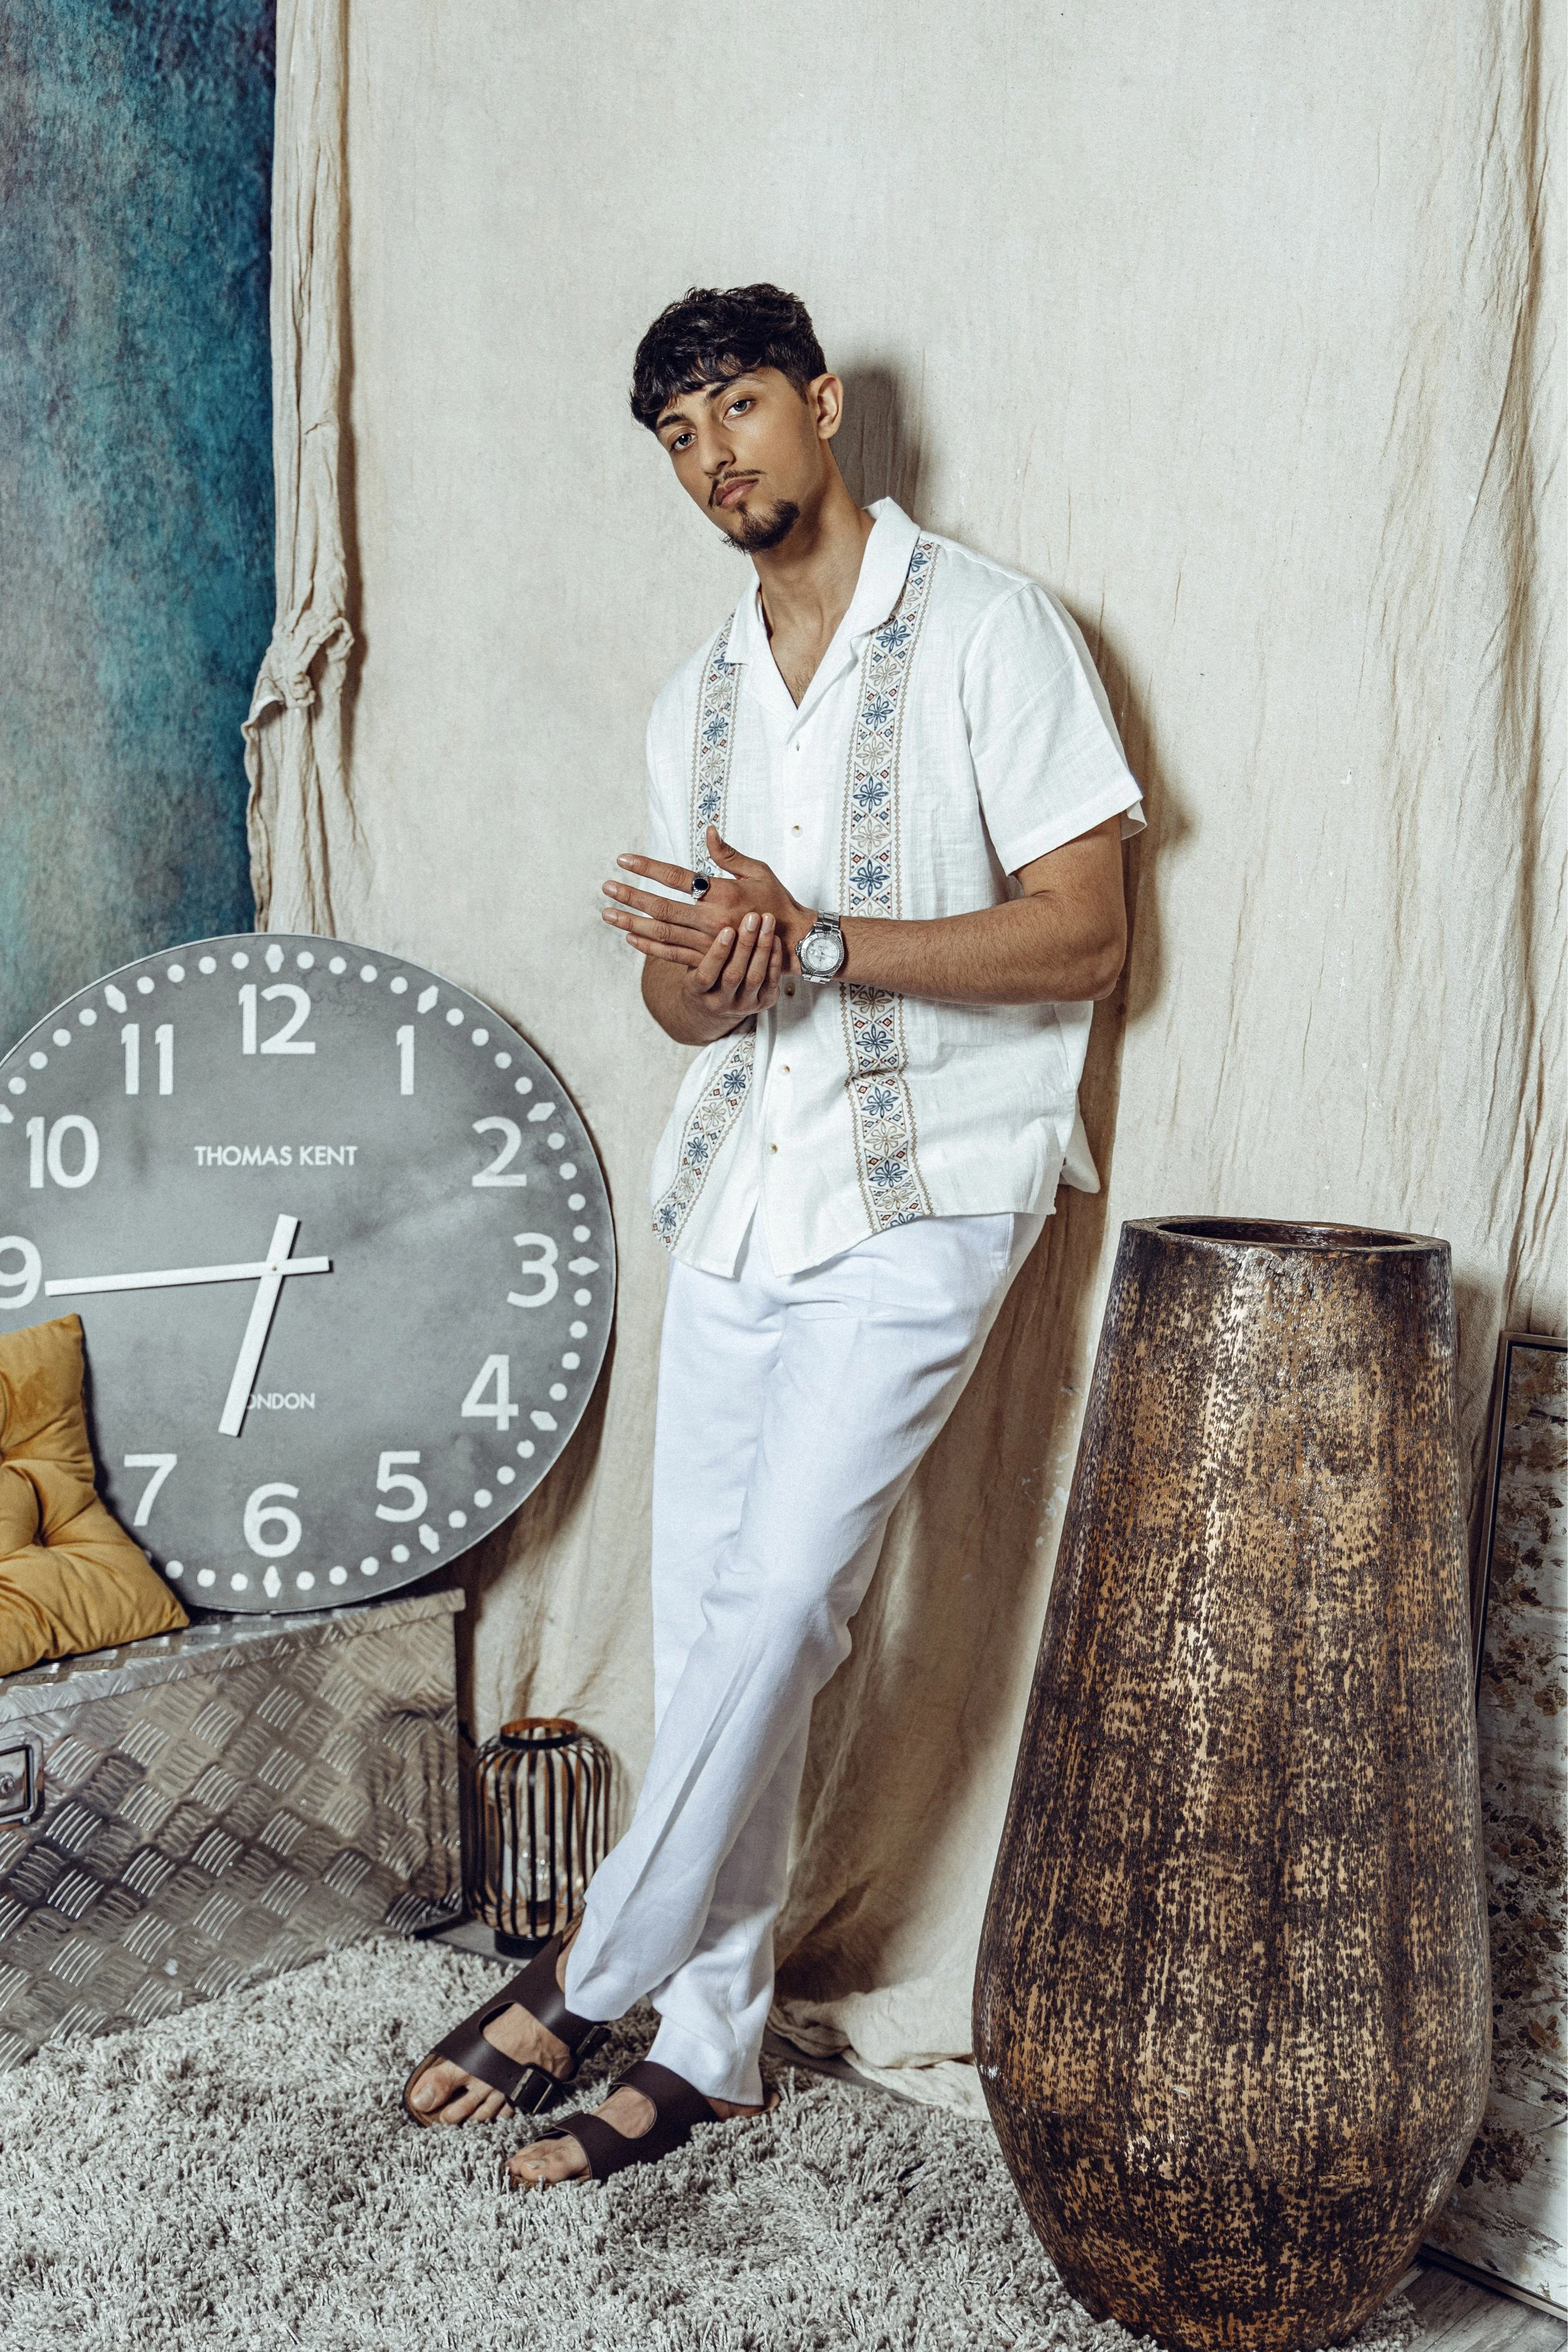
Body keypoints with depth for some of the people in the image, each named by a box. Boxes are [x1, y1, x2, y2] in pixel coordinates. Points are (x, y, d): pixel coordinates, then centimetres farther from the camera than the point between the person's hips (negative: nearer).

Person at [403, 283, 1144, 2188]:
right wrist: (707, 968, -11)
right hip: (735, 1188, 6)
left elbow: (1085, 935, -10)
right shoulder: (694, 702, 16)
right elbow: (676, 986, 15)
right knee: (705, 1623, 6)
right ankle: (707, 2045, 20)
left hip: (922, 1191, -6)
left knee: (776, 1597, -11)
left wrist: (817, 942, -20)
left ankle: (587, 1979, 8)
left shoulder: (986, 632, -4)